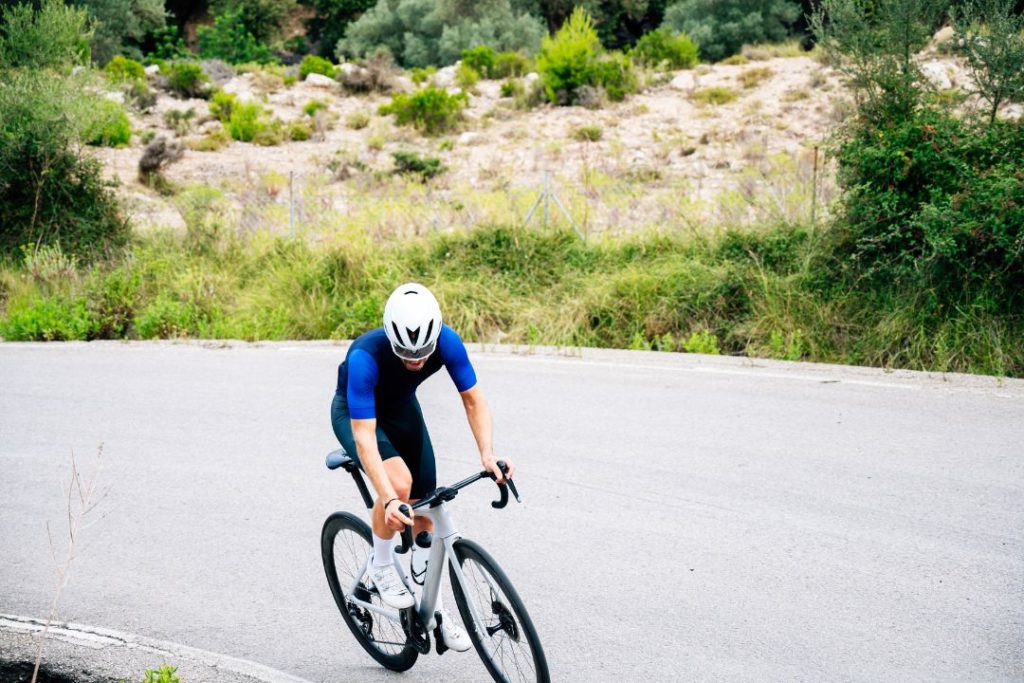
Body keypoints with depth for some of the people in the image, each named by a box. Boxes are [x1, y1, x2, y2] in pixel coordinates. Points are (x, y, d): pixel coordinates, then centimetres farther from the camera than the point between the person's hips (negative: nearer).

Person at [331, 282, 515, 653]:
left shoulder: (446, 341, -29)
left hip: (402, 409, 4)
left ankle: (434, 607, 19)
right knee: (399, 482, -31)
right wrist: (388, 499, -52)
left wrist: (487, 453, -35)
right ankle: (381, 567, -5)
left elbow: (473, 399, -19)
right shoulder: (365, 356, -41)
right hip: (355, 414, -4)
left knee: (424, 511, 1)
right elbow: (364, 437, -43)